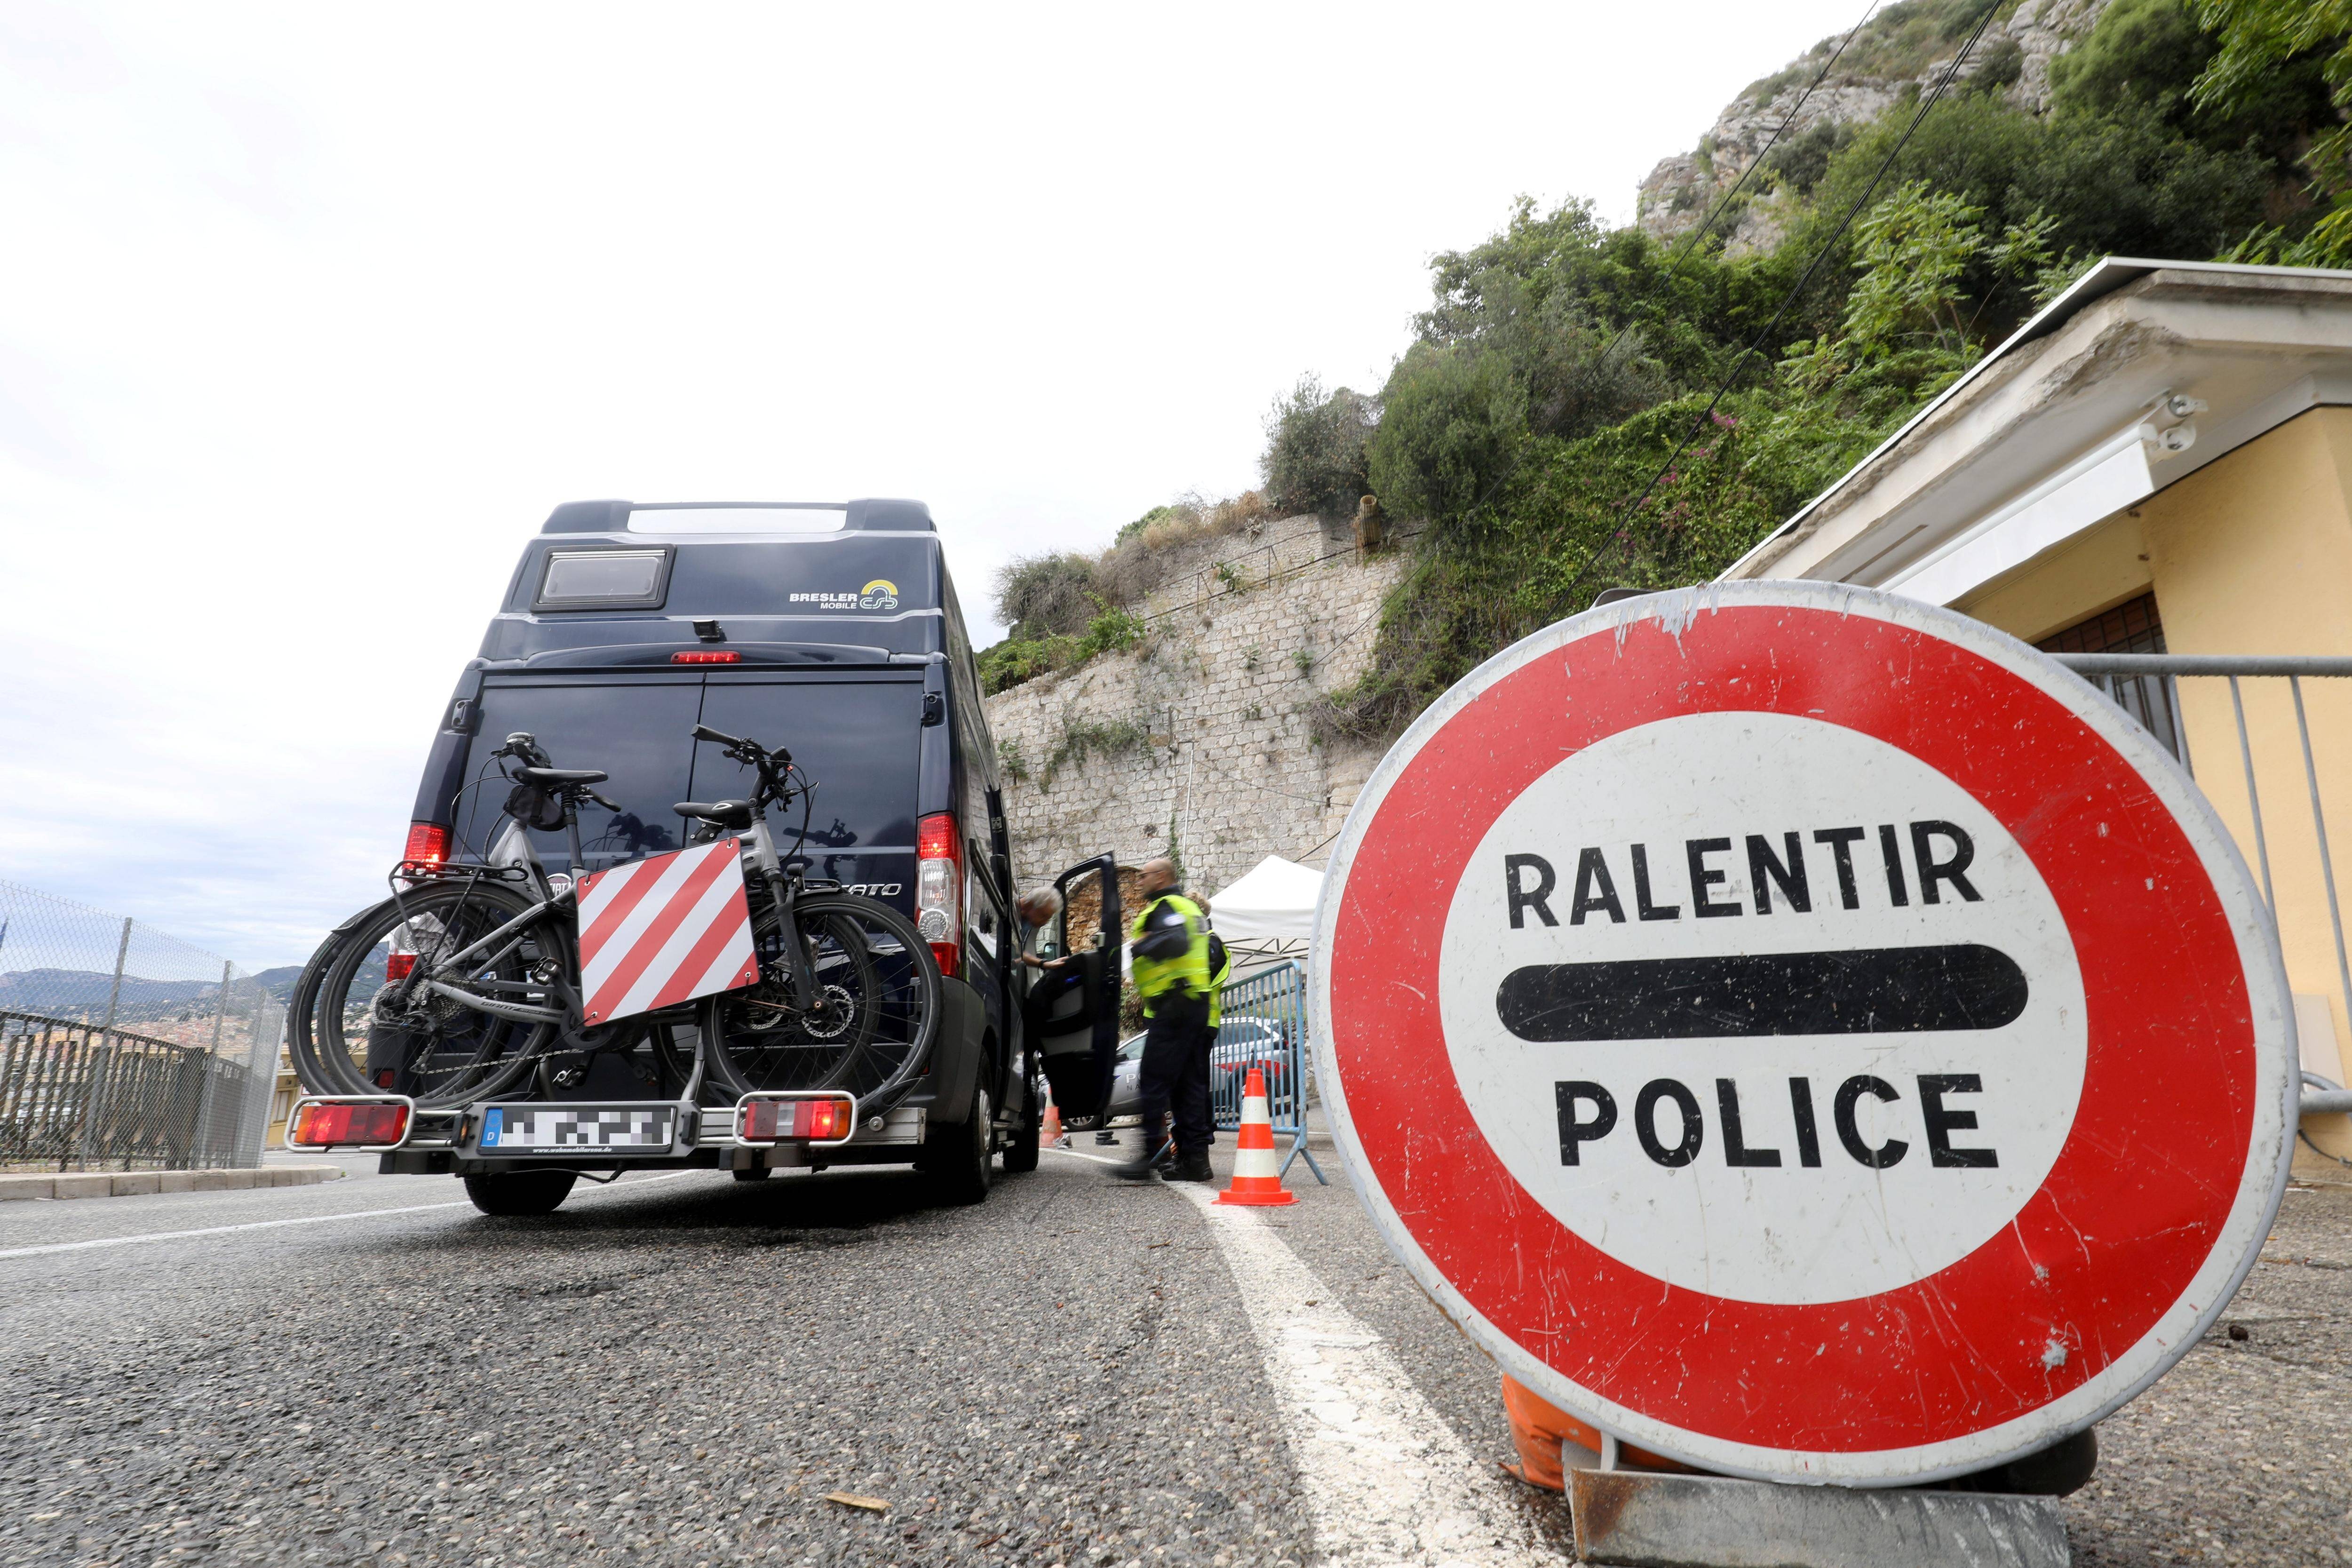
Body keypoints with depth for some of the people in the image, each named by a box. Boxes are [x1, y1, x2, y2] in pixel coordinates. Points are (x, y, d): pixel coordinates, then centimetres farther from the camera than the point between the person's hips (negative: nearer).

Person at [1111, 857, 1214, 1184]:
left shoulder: (1165, 906, -9)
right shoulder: (1187, 906, 23)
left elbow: (1176, 941, -27)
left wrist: (1139, 944, -16)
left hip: (1172, 1006, -10)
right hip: (1195, 1006, 10)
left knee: (1154, 1081, -8)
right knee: (1188, 1083, 10)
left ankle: (1149, 1157, -9)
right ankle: (1195, 1160, 11)